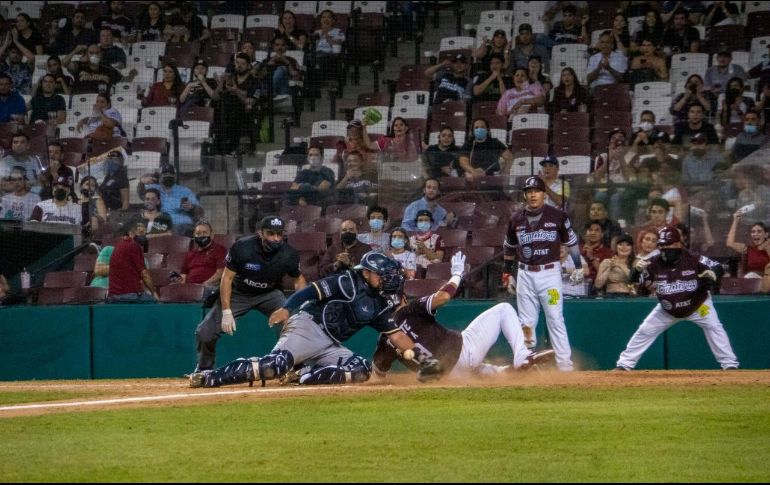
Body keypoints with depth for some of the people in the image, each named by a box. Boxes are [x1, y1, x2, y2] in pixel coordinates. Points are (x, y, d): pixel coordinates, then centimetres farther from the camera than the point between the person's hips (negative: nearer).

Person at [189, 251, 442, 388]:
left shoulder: (379, 304, 18)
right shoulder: (350, 283, -5)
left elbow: (396, 334, 19)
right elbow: (314, 290, -15)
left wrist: (421, 356, 8)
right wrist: (287, 308, -30)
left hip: (330, 346, 8)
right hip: (308, 327, -8)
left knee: (361, 370, -11)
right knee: (277, 363, -30)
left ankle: (303, 376, -15)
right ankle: (208, 378, -32)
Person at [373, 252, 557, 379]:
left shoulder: (385, 339, 11)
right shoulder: (409, 311, -4)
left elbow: (378, 371, 9)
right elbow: (443, 296, -17)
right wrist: (457, 274, 1)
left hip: (451, 372, 6)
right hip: (463, 350, -6)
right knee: (503, 309, 6)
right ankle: (522, 356, -9)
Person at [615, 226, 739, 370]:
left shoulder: (693, 260, -24)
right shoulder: (654, 264, -19)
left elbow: (718, 268, -20)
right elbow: (637, 285, -16)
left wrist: (713, 274, -44)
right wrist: (637, 270, -38)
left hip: (697, 305, -2)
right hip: (667, 309, 2)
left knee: (714, 327, -16)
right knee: (645, 331, 1)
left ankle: (729, 364, -8)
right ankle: (624, 364, 13)